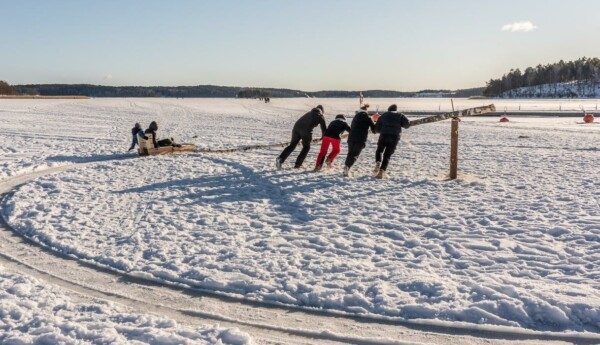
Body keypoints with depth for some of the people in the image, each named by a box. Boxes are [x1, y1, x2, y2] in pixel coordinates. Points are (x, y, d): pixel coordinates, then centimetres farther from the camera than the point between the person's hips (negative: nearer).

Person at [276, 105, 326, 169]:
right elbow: (323, 128, 22)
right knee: (306, 147, 15)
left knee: (292, 145, 8)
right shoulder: (321, 117, 20)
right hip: (306, 130, -5)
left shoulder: (309, 113, 36)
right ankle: (298, 164, 8)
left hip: (296, 127, 5)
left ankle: (280, 159, -13)